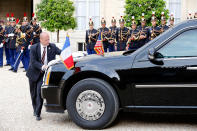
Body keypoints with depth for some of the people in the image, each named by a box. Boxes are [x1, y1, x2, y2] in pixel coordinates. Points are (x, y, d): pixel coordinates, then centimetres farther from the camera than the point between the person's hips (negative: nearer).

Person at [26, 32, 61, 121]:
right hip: (34, 73, 1)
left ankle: (38, 114, -5)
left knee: (40, 92, -15)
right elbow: (33, 62, -16)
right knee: (33, 94, 14)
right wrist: (42, 66, -31)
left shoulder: (52, 47, -5)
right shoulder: (34, 48, -10)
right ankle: (35, 110, 39)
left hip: (44, 73, -1)